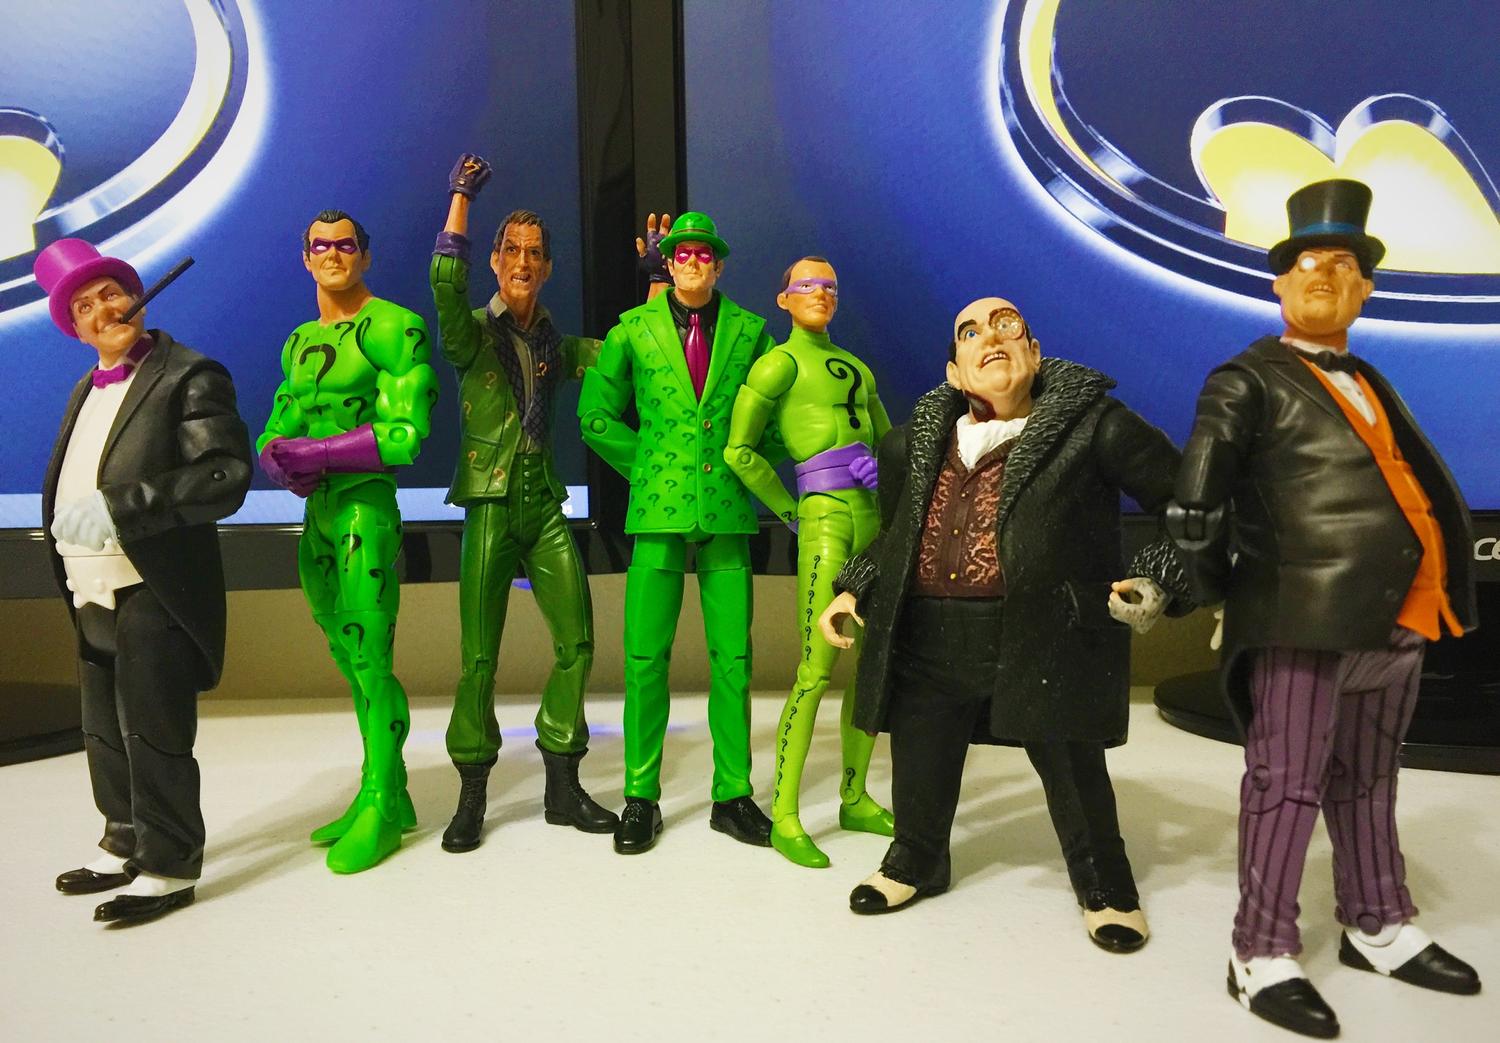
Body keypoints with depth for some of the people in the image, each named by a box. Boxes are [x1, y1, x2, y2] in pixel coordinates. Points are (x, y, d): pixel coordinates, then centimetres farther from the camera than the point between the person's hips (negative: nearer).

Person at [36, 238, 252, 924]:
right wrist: (65, 544, 17)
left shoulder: (190, 376, -10)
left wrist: (116, 507, -24)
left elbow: (226, 476, -21)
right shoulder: (88, 388, 16)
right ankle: (126, 846, 35)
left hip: (154, 592, -9)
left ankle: (169, 868, 13)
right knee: (106, 732, 19)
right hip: (94, 591, 9)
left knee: (153, 735, -2)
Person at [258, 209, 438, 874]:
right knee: (350, 660, 13)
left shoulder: (390, 327, -7)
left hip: (365, 508, -8)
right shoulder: (300, 341, 17)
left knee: (369, 661, -6)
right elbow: (275, 429, 15)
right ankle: (391, 797, 25)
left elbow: (406, 432, -15)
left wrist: (314, 452, -16)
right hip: (315, 515, 8)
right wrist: (279, 462, -8)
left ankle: (378, 809, 7)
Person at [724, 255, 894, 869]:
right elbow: (739, 450, -2)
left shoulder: (856, 368, 21)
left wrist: (882, 467, 7)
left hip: (873, 518, 7)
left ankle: (854, 800, 20)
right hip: (825, 521, -7)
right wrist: (791, 514, 0)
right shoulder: (778, 363, 1)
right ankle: (784, 818, -4)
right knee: (817, 668, -12)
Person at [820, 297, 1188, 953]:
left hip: (1047, 638, -4)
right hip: (929, 641, 4)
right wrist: (855, 590, 15)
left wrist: (1158, 582, -10)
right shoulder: (920, 442, 13)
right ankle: (916, 862, 42)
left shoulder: (1092, 425, -2)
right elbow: (895, 536, 26)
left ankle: (1104, 886, 33)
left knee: (1073, 774, 6)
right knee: (920, 773, 14)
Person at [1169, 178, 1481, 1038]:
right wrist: (1212, 584, -6)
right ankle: (1263, 957, 7)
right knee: (1287, 786, -3)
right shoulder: (1250, 381, -4)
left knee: (1366, 784, 20)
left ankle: (1379, 930, 34)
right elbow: (1195, 498, -11)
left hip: (1392, 618, 8)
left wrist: (1437, 596, 15)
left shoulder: (1370, 383, 20)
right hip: (1304, 615, -7)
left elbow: (1431, 489, 22)